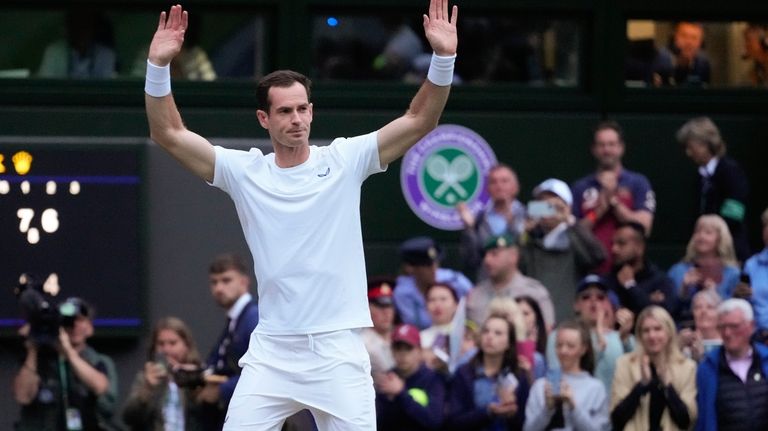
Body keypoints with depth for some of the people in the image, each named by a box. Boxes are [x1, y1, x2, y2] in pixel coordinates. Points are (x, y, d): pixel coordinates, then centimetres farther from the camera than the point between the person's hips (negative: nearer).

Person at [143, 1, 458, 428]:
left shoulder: (344, 161, 2)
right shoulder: (245, 172, 4)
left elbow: (420, 121, -2)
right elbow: (169, 133, 0)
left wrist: (443, 59, -15)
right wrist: (159, 66, -13)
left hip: (338, 351, -1)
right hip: (271, 353, 1)